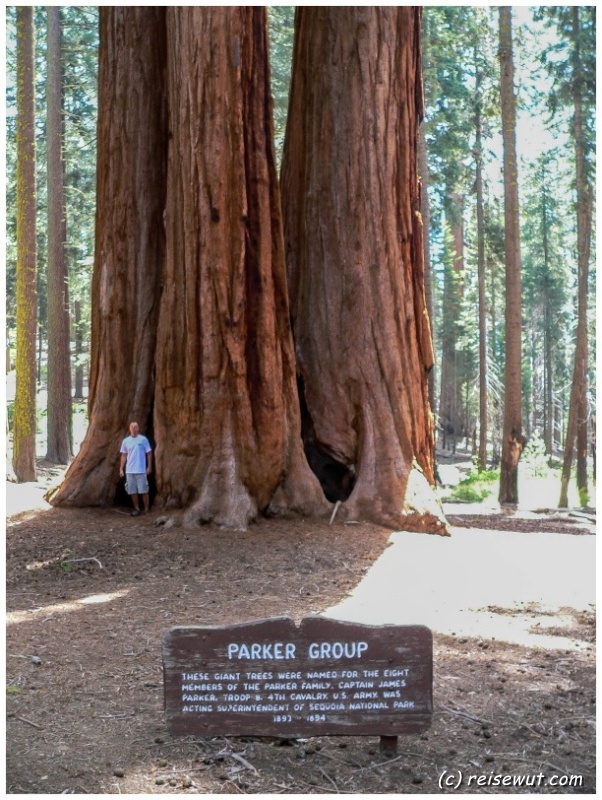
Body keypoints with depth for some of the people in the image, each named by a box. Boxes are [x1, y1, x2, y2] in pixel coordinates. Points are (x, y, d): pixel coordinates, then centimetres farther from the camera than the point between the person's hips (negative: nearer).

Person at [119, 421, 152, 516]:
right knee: (133, 491, 7)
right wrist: (121, 469, 7)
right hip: (129, 471, 3)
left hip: (141, 470, -3)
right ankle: (137, 509, 17)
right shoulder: (125, 441, 6)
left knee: (143, 491, -1)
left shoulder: (143, 439, -3)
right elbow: (124, 456, 11)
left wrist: (149, 467, -3)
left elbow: (149, 453, 0)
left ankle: (146, 510, 7)